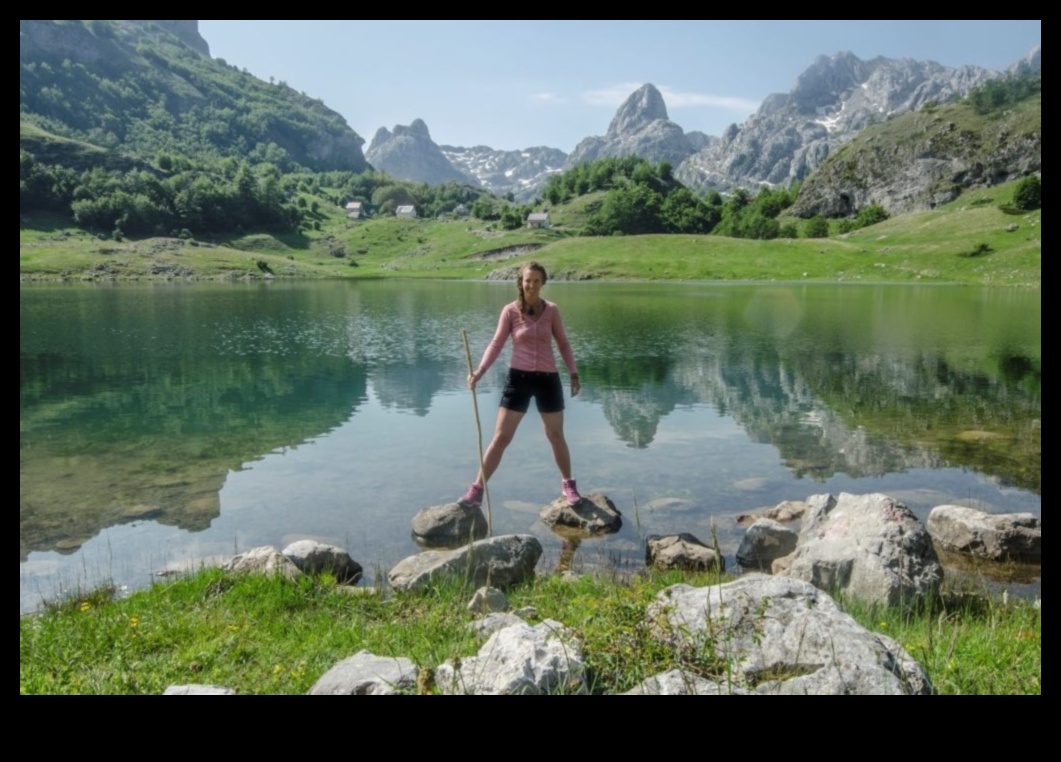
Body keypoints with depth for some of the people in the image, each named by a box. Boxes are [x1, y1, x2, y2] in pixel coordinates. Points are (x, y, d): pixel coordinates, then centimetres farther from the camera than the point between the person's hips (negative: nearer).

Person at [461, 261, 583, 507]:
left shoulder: (551, 310, 0)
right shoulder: (510, 310, -5)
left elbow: (563, 343, 8)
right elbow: (496, 343, -4)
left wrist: (574, 374, 3)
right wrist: (479, 371, -16)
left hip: (548, 378, 1)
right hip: (519, 378, -1)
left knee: (556, 436, 13)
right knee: (501, 437, -1)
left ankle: (568, 485, 31)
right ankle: (477, 489, 6)